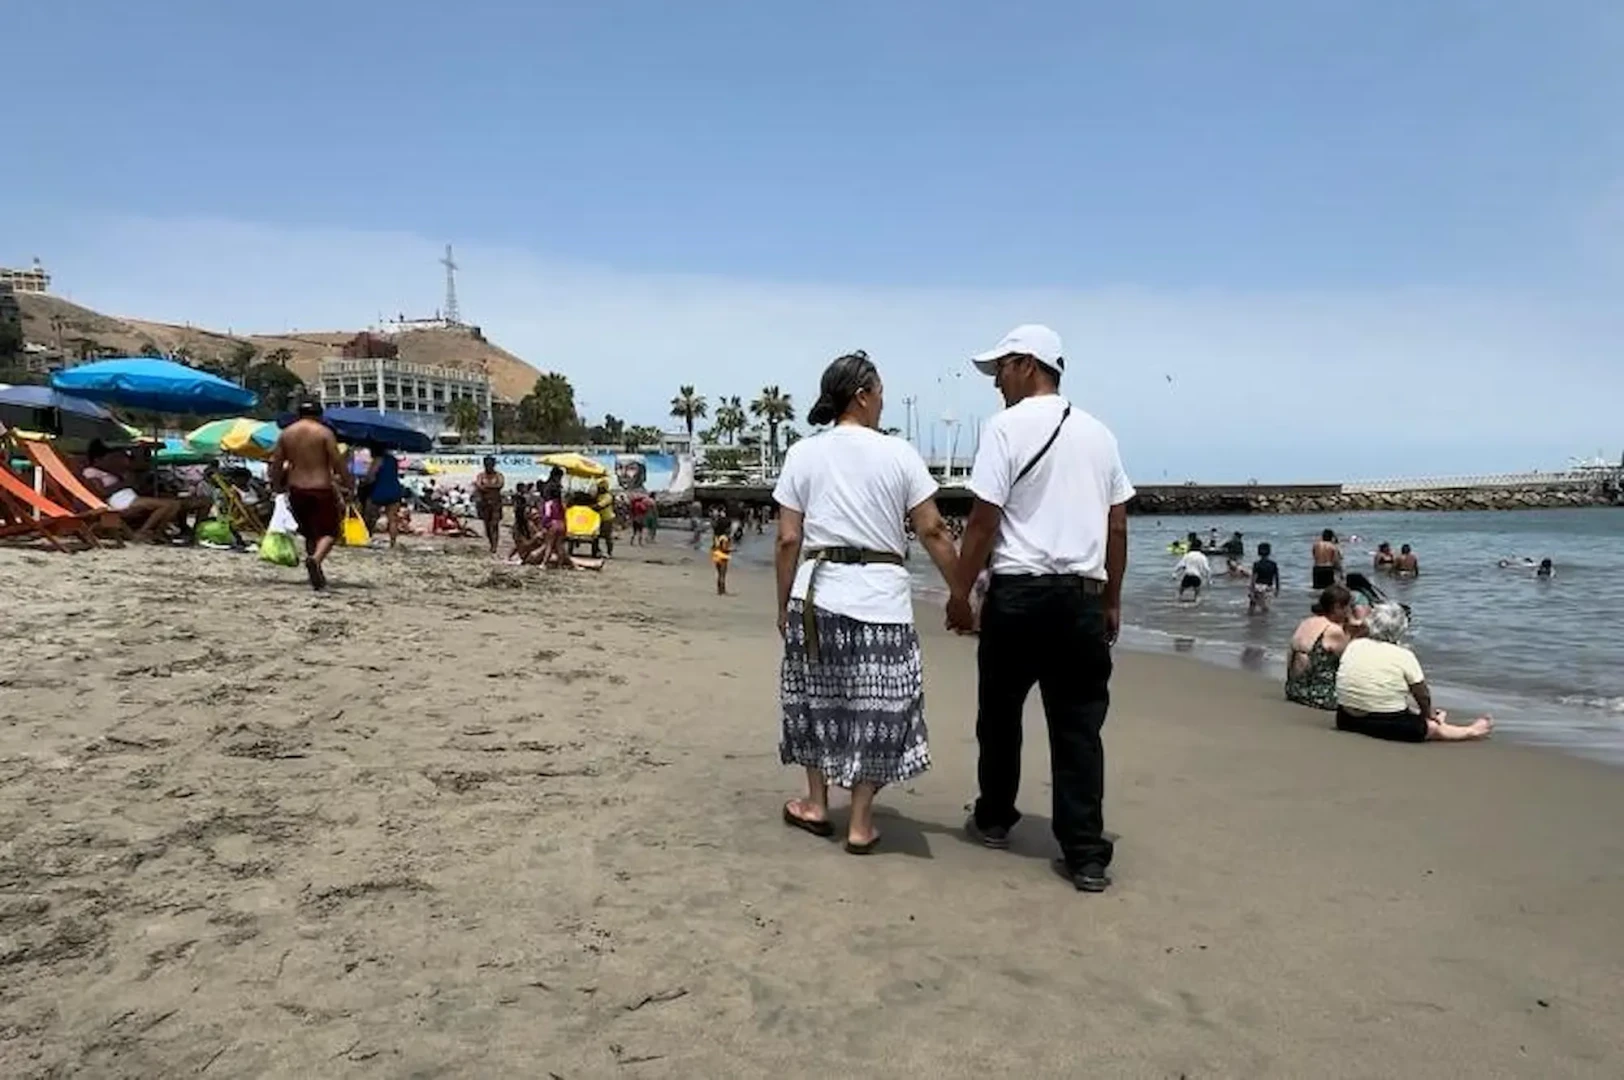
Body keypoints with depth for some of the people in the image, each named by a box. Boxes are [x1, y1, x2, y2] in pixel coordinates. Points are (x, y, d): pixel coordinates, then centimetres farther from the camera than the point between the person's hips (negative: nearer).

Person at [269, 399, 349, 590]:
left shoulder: (286, 433, 9)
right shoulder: (324, 433, -5)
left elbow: (275, 465, 11)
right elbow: (337, 463, -10)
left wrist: (276, 486, 23)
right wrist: (348, 483, 0)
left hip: (296, 490, 5)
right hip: (321, 489, -5)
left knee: (309, 533, 18)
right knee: (329, 532, 1)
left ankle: (317, 575, 18)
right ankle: (315, 559, -28)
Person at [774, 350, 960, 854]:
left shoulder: (803, 454, 3)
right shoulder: (899, 453, -2)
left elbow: (788, 540, 1)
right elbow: (933, 532, -3)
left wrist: (784, 604, 11)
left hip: (818, 594, 2)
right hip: (882, 597, -2)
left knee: (818, 699, 18)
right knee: (875, 708, 8)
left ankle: (816, 804, 29)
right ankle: (860, 823, 15)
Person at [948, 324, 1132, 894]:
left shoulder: (1007, 427, -6)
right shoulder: (1098, 433, 11)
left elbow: (983, 521, -10)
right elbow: (1118, 526, 12)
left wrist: (959, 592, -2)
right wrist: (1111, 599, 19)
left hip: (1019, 591, -4)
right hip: (1083, 595, 4)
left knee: (1000, 713, 14)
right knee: (1079, 725, 6)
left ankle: (994, 819, 29)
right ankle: (1086, 856, 5)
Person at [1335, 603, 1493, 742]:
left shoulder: (1353, 646, 0)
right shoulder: (1404, 656, -12)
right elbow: (1423, 695, -2)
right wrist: (1428, 713, 22)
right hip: (1389, 726, -6)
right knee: (1435, 727, 20)